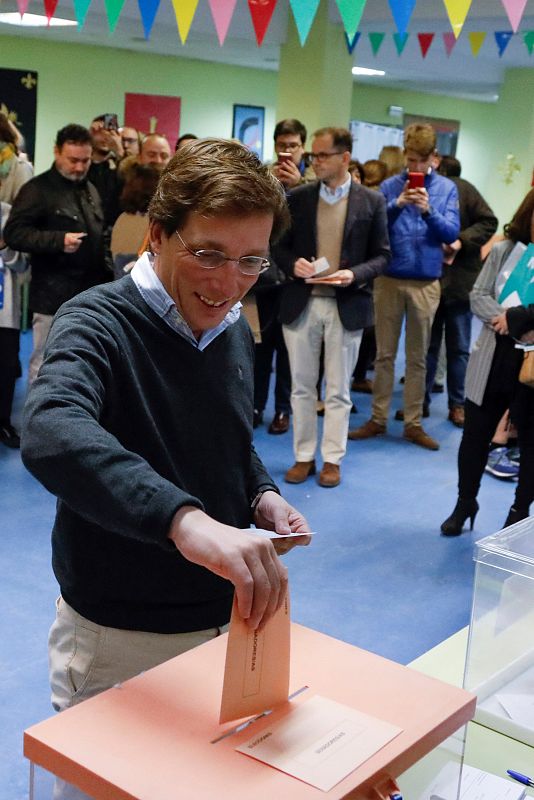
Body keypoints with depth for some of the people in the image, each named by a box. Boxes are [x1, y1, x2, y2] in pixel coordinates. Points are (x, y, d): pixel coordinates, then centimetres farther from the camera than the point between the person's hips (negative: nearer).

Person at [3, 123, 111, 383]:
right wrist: (59, 240, -24)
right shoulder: (37, 189, -7)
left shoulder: (91, 190, 16)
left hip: (89, 294, 7)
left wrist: (106, 278, 15)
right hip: (53, 297, -7)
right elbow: (13, 233, -14)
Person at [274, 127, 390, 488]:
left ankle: (332, 459, 18)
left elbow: (382, 255, 1)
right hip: (302, 303, 2)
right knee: (302, 386, 9)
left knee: (338, 390, 7)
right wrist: (293, 264, -13)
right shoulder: (297, 197, 4)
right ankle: (304, 456, 21)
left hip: (347, 305, -2)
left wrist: (354, 274, -17)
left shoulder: (372, 201, -1)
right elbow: (280, 246, 9)